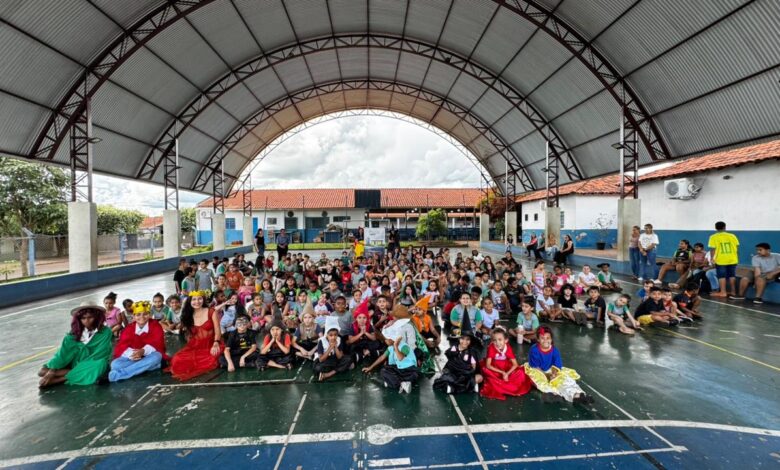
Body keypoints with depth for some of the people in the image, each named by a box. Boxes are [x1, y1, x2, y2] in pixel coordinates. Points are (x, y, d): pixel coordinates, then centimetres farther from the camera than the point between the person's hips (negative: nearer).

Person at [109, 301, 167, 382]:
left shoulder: (156, 326, -4)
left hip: (149, 356, -2)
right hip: (132, 358, 3)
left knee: (156, 357, -37)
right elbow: (120, 347, -8)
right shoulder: (129, 329, 2)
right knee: (115, 364, -23)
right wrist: (131, 354, -30)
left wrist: (143, 351, -32)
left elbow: (158, 344, -13)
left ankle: (119, 374, -33)